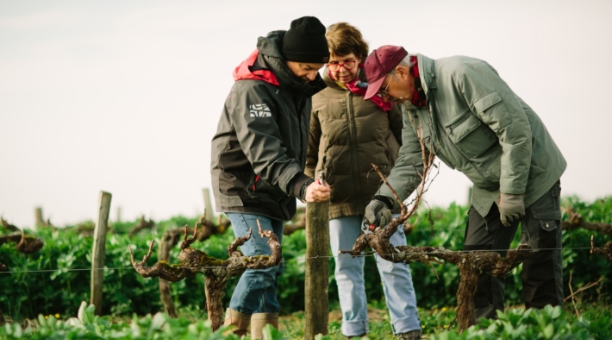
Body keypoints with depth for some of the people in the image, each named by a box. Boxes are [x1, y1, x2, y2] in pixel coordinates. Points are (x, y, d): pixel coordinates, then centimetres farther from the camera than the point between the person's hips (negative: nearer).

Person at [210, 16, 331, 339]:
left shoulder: (299, 86, 5)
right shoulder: (251, 90, -24)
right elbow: (263, 150, -36)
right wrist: (300, 185, -48)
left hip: (274, 192, 8)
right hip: (243, 190, -8)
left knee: (271, 267, 9)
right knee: (264, 262, -18)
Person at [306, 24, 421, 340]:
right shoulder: (318, 100, 9)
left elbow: (405, 135, 11)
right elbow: (310, 152, 15)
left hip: (382, 193, -2)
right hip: (339, 199, 2)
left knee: (393, 264, -2)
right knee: (347, 268, 6)